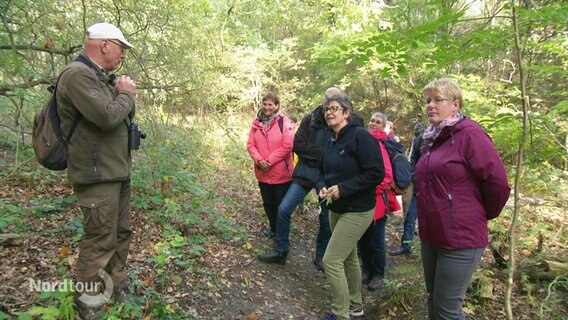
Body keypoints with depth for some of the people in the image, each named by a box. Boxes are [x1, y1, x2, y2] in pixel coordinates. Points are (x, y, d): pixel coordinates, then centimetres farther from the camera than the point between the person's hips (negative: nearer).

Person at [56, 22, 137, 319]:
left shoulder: (102, 77, 16)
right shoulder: (78, 75, -16)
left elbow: (125, 117, 18)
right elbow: (108, 117, -27)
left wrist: (125, 95, -1)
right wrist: (127, 94, -9)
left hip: (119, 172, 10)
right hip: (98, 176, -10)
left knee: (121, 233, 16)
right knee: (100, 239, -1)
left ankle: (119, 285, 30)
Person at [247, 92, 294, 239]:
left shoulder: (284, 122, -10)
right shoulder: (256, 122, 4)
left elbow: (287, 146, -17)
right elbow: (250, 144, 2)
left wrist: (269, 161, -18)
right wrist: (259, 160, -15)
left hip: (281, 173, -4)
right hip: (262, 173, 5)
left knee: (281, 204, 7)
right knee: (268, 203, 19)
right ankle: (273, 227, 41)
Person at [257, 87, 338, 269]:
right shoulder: (311, 119, -2)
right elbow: (297, 145, -8)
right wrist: (323, 153, -15)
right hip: (306, 172, 2)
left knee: (327, 219, 9)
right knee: (284, 209, -2)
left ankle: (321, 256, 31)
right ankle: (281, 251, 17)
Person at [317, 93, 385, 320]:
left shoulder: (361, 136, -19)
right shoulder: (332, 141, 7)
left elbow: (376, 173, -24)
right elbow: (323, 171, 15)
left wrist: (343, 188, -25)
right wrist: (322, 187, -7)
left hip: (357, 211, -9)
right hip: (336, 208, 9)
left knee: (331, 261, -8)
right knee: (349, 258, 20)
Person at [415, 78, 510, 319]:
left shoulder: (469, 134, -14)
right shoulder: (432, 138, 11)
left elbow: (497, 181, -16)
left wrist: (484, 214, -2)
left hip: (460, 238, -8)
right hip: (430, 236, 8)